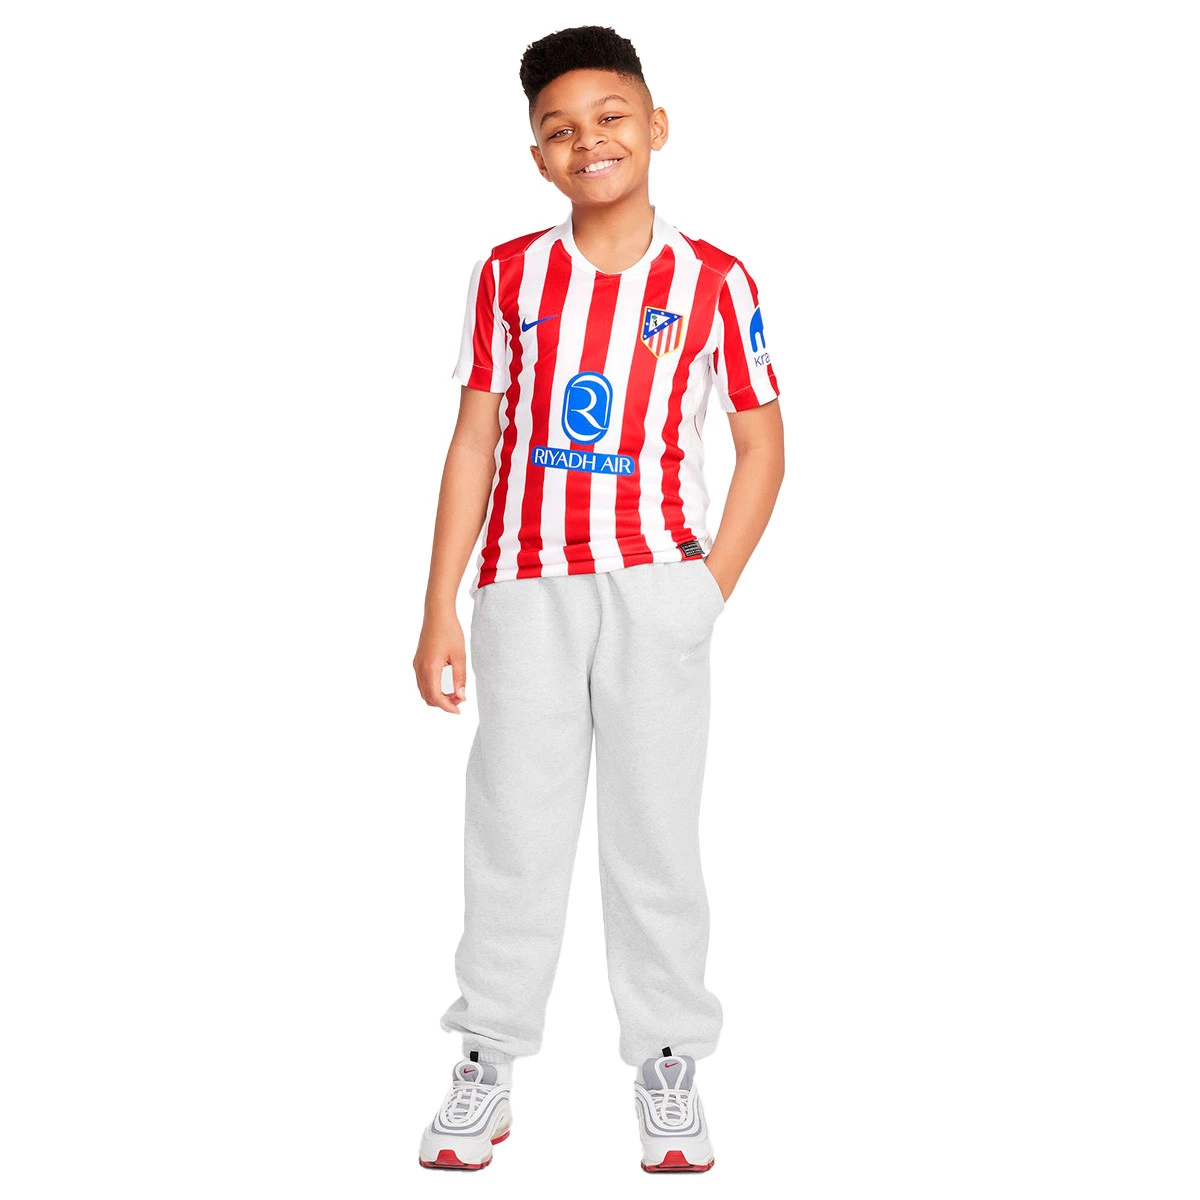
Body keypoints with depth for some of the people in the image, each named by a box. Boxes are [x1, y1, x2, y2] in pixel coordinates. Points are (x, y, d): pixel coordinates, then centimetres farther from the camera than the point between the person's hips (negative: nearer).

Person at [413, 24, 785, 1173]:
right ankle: (487, 1065, 18)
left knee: (655, 828, 5)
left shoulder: (714, 282, 1)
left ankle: (667, 1066, 18)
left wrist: (708, 593, -5)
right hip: (524, 585, 1)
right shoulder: (507, 275, 5)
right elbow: (473, 443, 6)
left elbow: (761, 443, 5)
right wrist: (438, 613, 3)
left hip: (655, 586, -1)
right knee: (513, 829, 6)